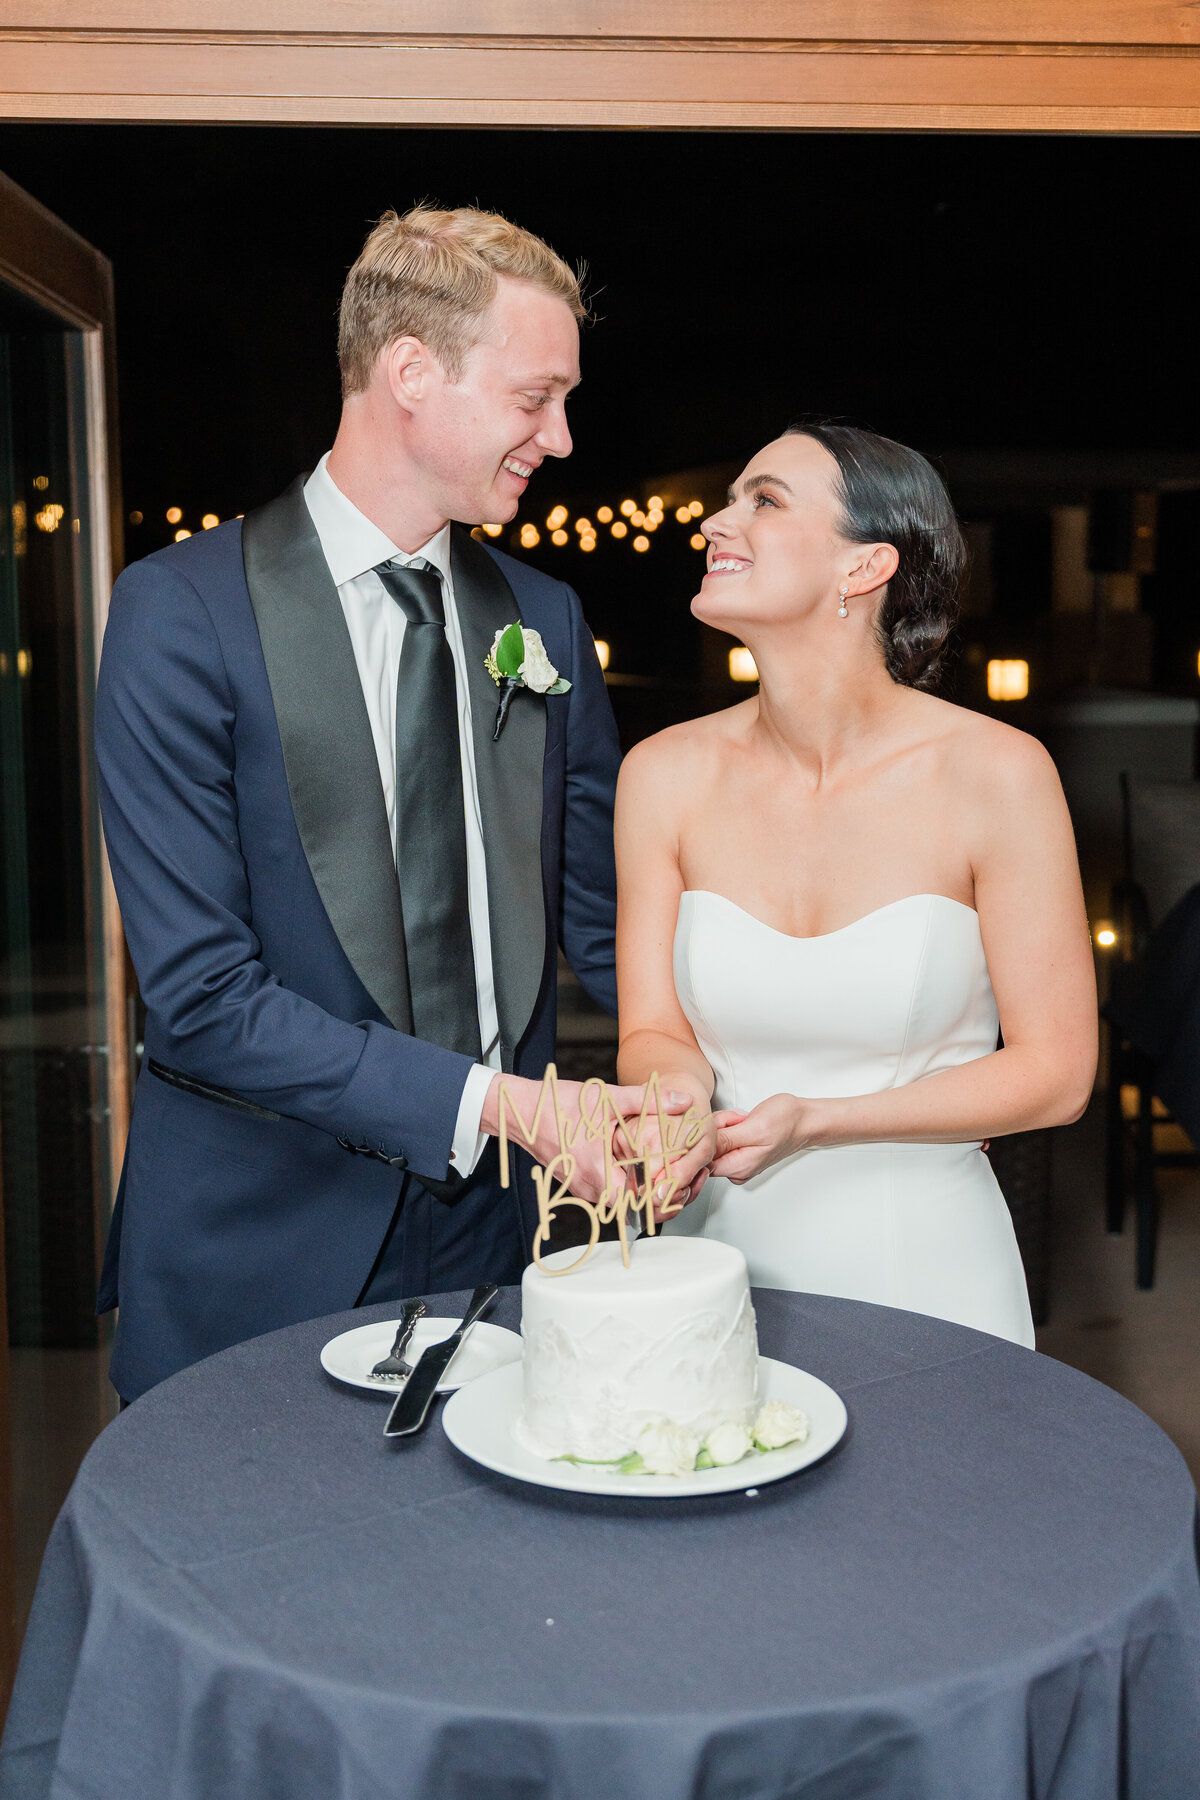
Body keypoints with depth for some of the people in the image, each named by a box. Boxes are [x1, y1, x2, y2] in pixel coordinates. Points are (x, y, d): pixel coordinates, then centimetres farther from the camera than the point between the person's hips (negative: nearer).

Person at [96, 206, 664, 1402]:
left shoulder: (544, 619, 5)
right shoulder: (180, 615, -13)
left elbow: (599, 913, 9)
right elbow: (201, 994, -18)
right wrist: (489, 1103, -24)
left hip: (488, 1223, 5)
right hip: (254, 1257, -4)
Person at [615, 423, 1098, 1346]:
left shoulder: (998, 772, -14)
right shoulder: (664, 775, -6)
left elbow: (1055, 1071, -10)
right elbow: (652, 1033, 0)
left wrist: (816, 1121, -20)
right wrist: (683, 1095, -24)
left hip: (922, 1266, -2)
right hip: (720, 1244, 2)